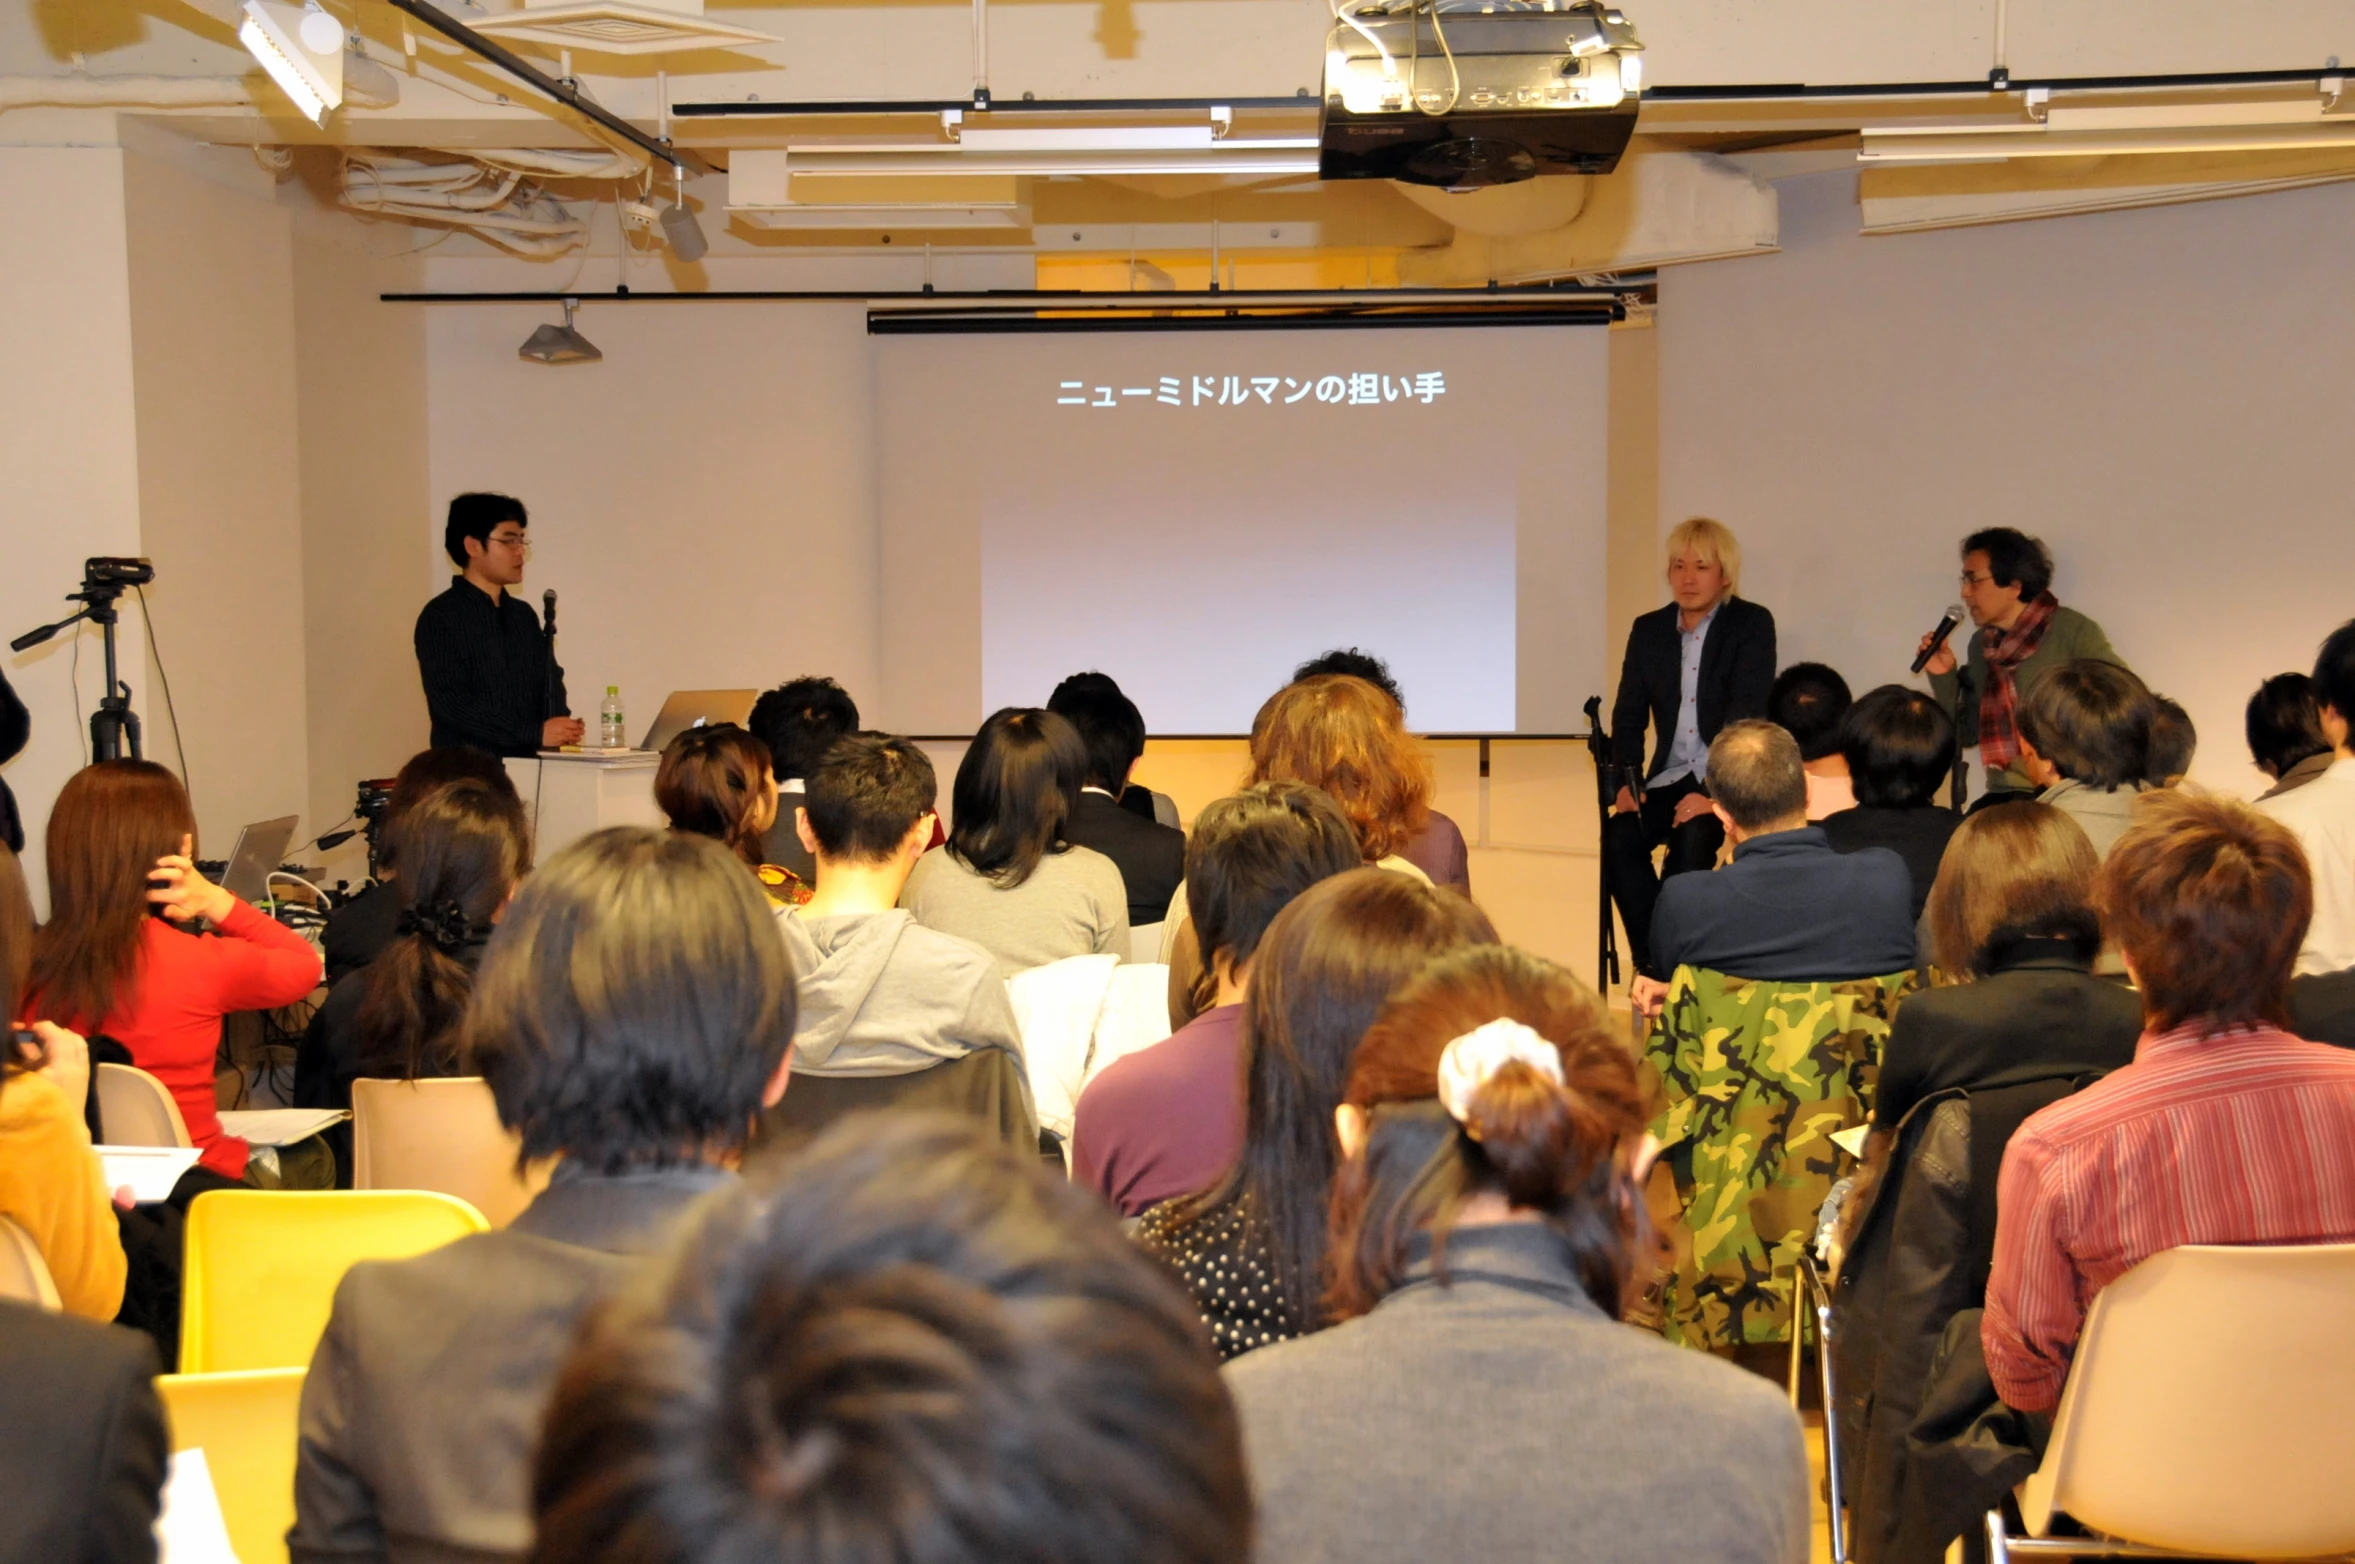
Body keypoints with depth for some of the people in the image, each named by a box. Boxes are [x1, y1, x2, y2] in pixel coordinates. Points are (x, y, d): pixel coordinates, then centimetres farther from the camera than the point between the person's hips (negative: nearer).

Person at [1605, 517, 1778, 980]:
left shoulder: (1752, 624, -4)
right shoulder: (1648, 629, 10)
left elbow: (1746, 715, -14)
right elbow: (1629, 715, 9)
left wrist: (1714, 792, -25)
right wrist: (1627, 782, -8)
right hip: (1670, 777, 5)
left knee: (1691, 838, -33)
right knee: (1619, 835, -23)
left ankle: (1669, 966, -20)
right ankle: (1653, 964, -14)